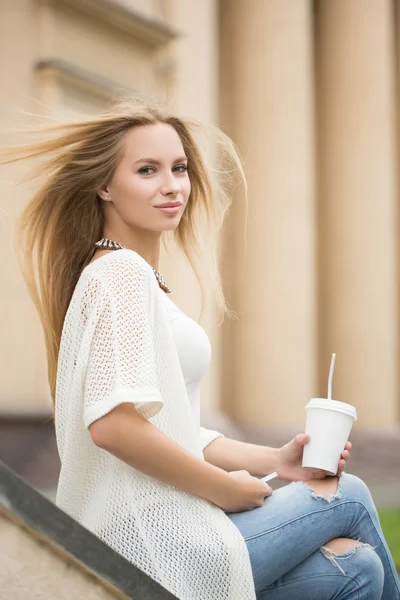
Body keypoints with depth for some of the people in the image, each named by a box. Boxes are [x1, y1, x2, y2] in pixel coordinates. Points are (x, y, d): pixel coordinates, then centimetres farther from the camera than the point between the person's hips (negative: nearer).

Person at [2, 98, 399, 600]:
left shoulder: (139, 275, 17)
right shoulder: (123, 271, -14)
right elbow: (114, 424, -26)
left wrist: (275, 460, 7)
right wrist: (226, 488, -13)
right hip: (151, 542, -9)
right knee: (351, 496, 6)